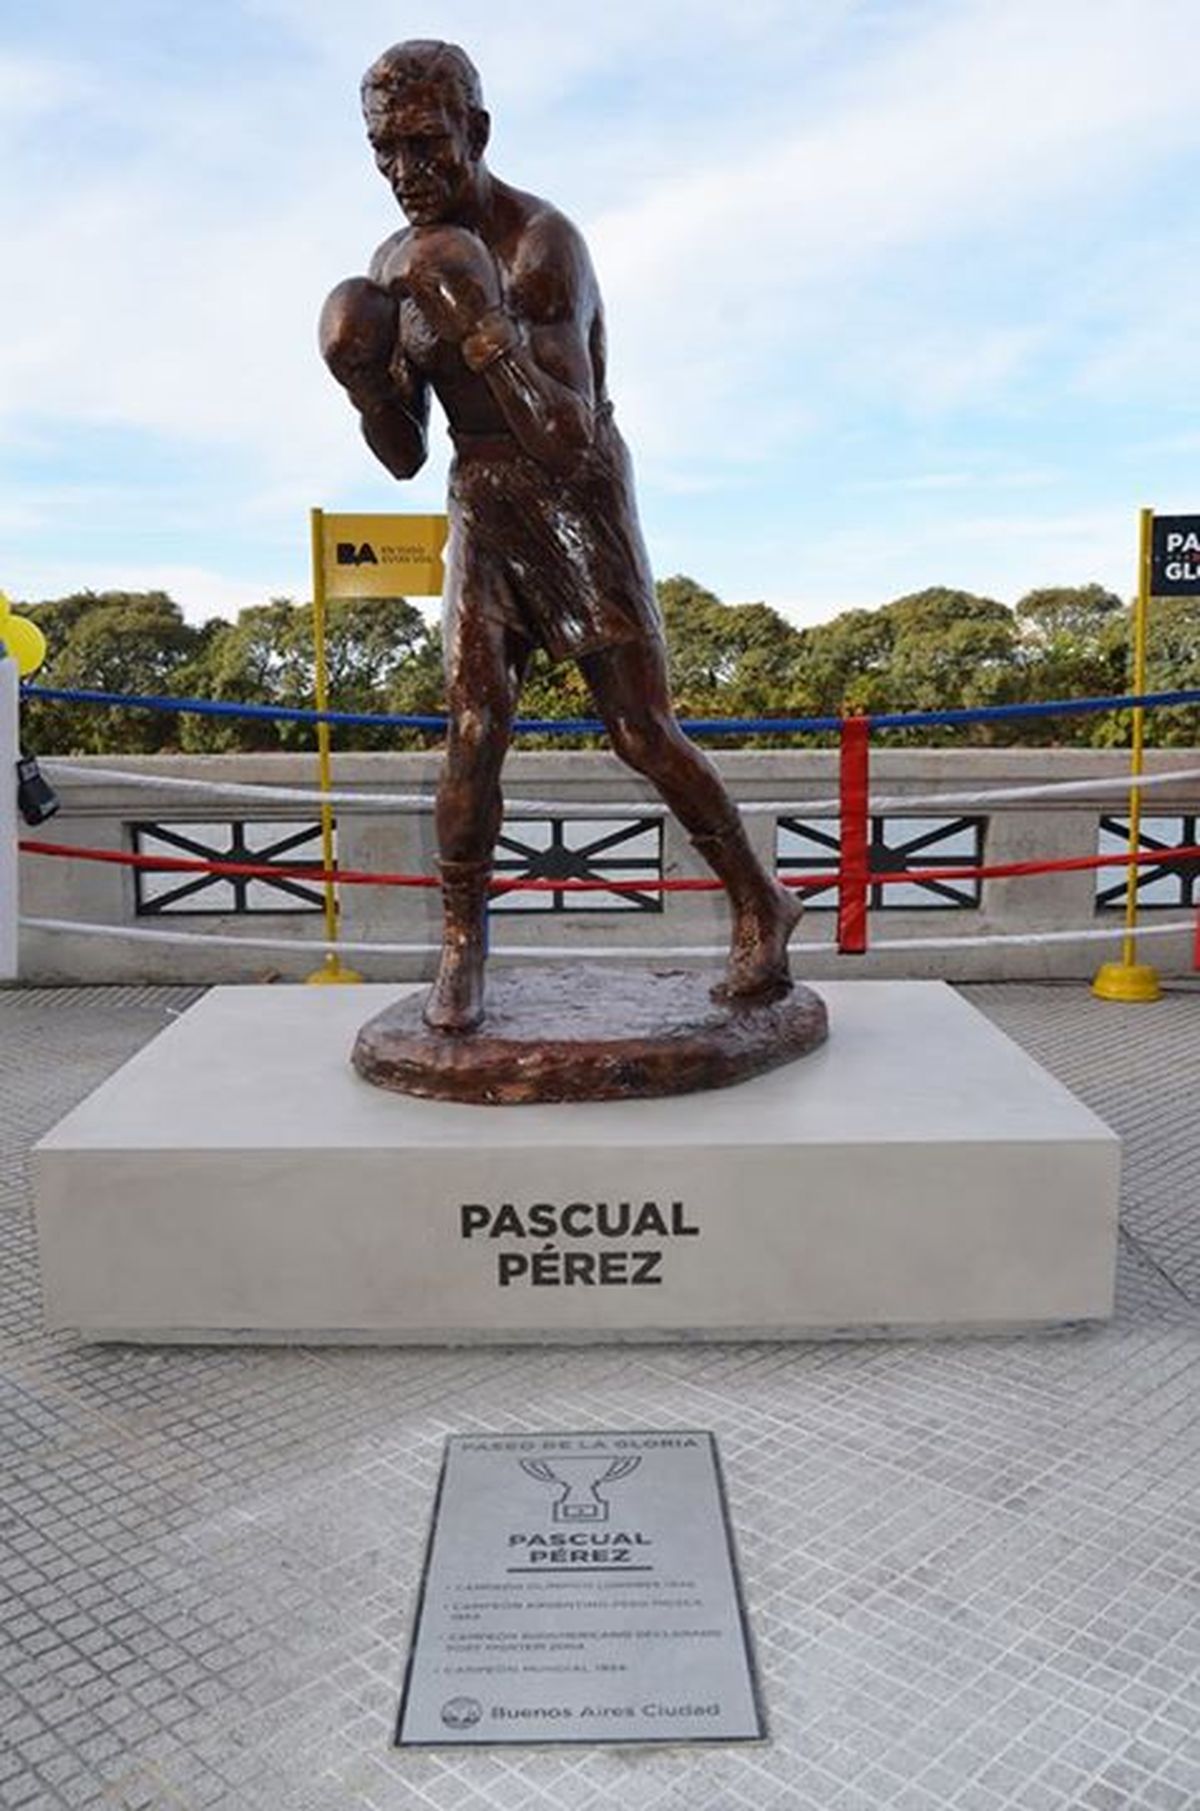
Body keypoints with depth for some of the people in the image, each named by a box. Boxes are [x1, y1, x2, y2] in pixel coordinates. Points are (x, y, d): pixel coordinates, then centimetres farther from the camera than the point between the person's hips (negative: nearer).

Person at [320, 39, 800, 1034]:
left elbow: (569, 442, -27)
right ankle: (462, 947, -2)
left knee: (646, 735, -5)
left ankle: (762, 903, 14)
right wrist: (366, 386, -14)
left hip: (584, 510, -4)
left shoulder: (547, 245, -19)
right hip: (484, 514, 5)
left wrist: (485, 332, -35)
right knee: (474, 722, -13)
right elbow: (405, 459, 5)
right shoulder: (394, 269, 3)